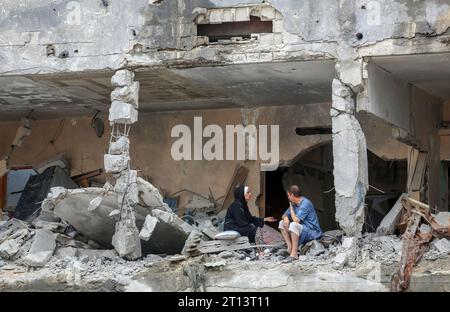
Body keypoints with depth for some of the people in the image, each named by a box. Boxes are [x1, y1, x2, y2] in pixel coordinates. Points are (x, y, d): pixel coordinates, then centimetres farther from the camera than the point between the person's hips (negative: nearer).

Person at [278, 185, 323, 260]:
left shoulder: (305, 204, -19)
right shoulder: (294, 204, 8)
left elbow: (296, 220, -26)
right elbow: (285, 215, 17)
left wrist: (291, 208, -10)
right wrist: (286, 218, -8)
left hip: (312, 232, -9)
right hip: (302, 231, 9)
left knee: (293, 225, -34)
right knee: (282, 223, 4)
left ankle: (294, 253, -32)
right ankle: (289, 247, -10)